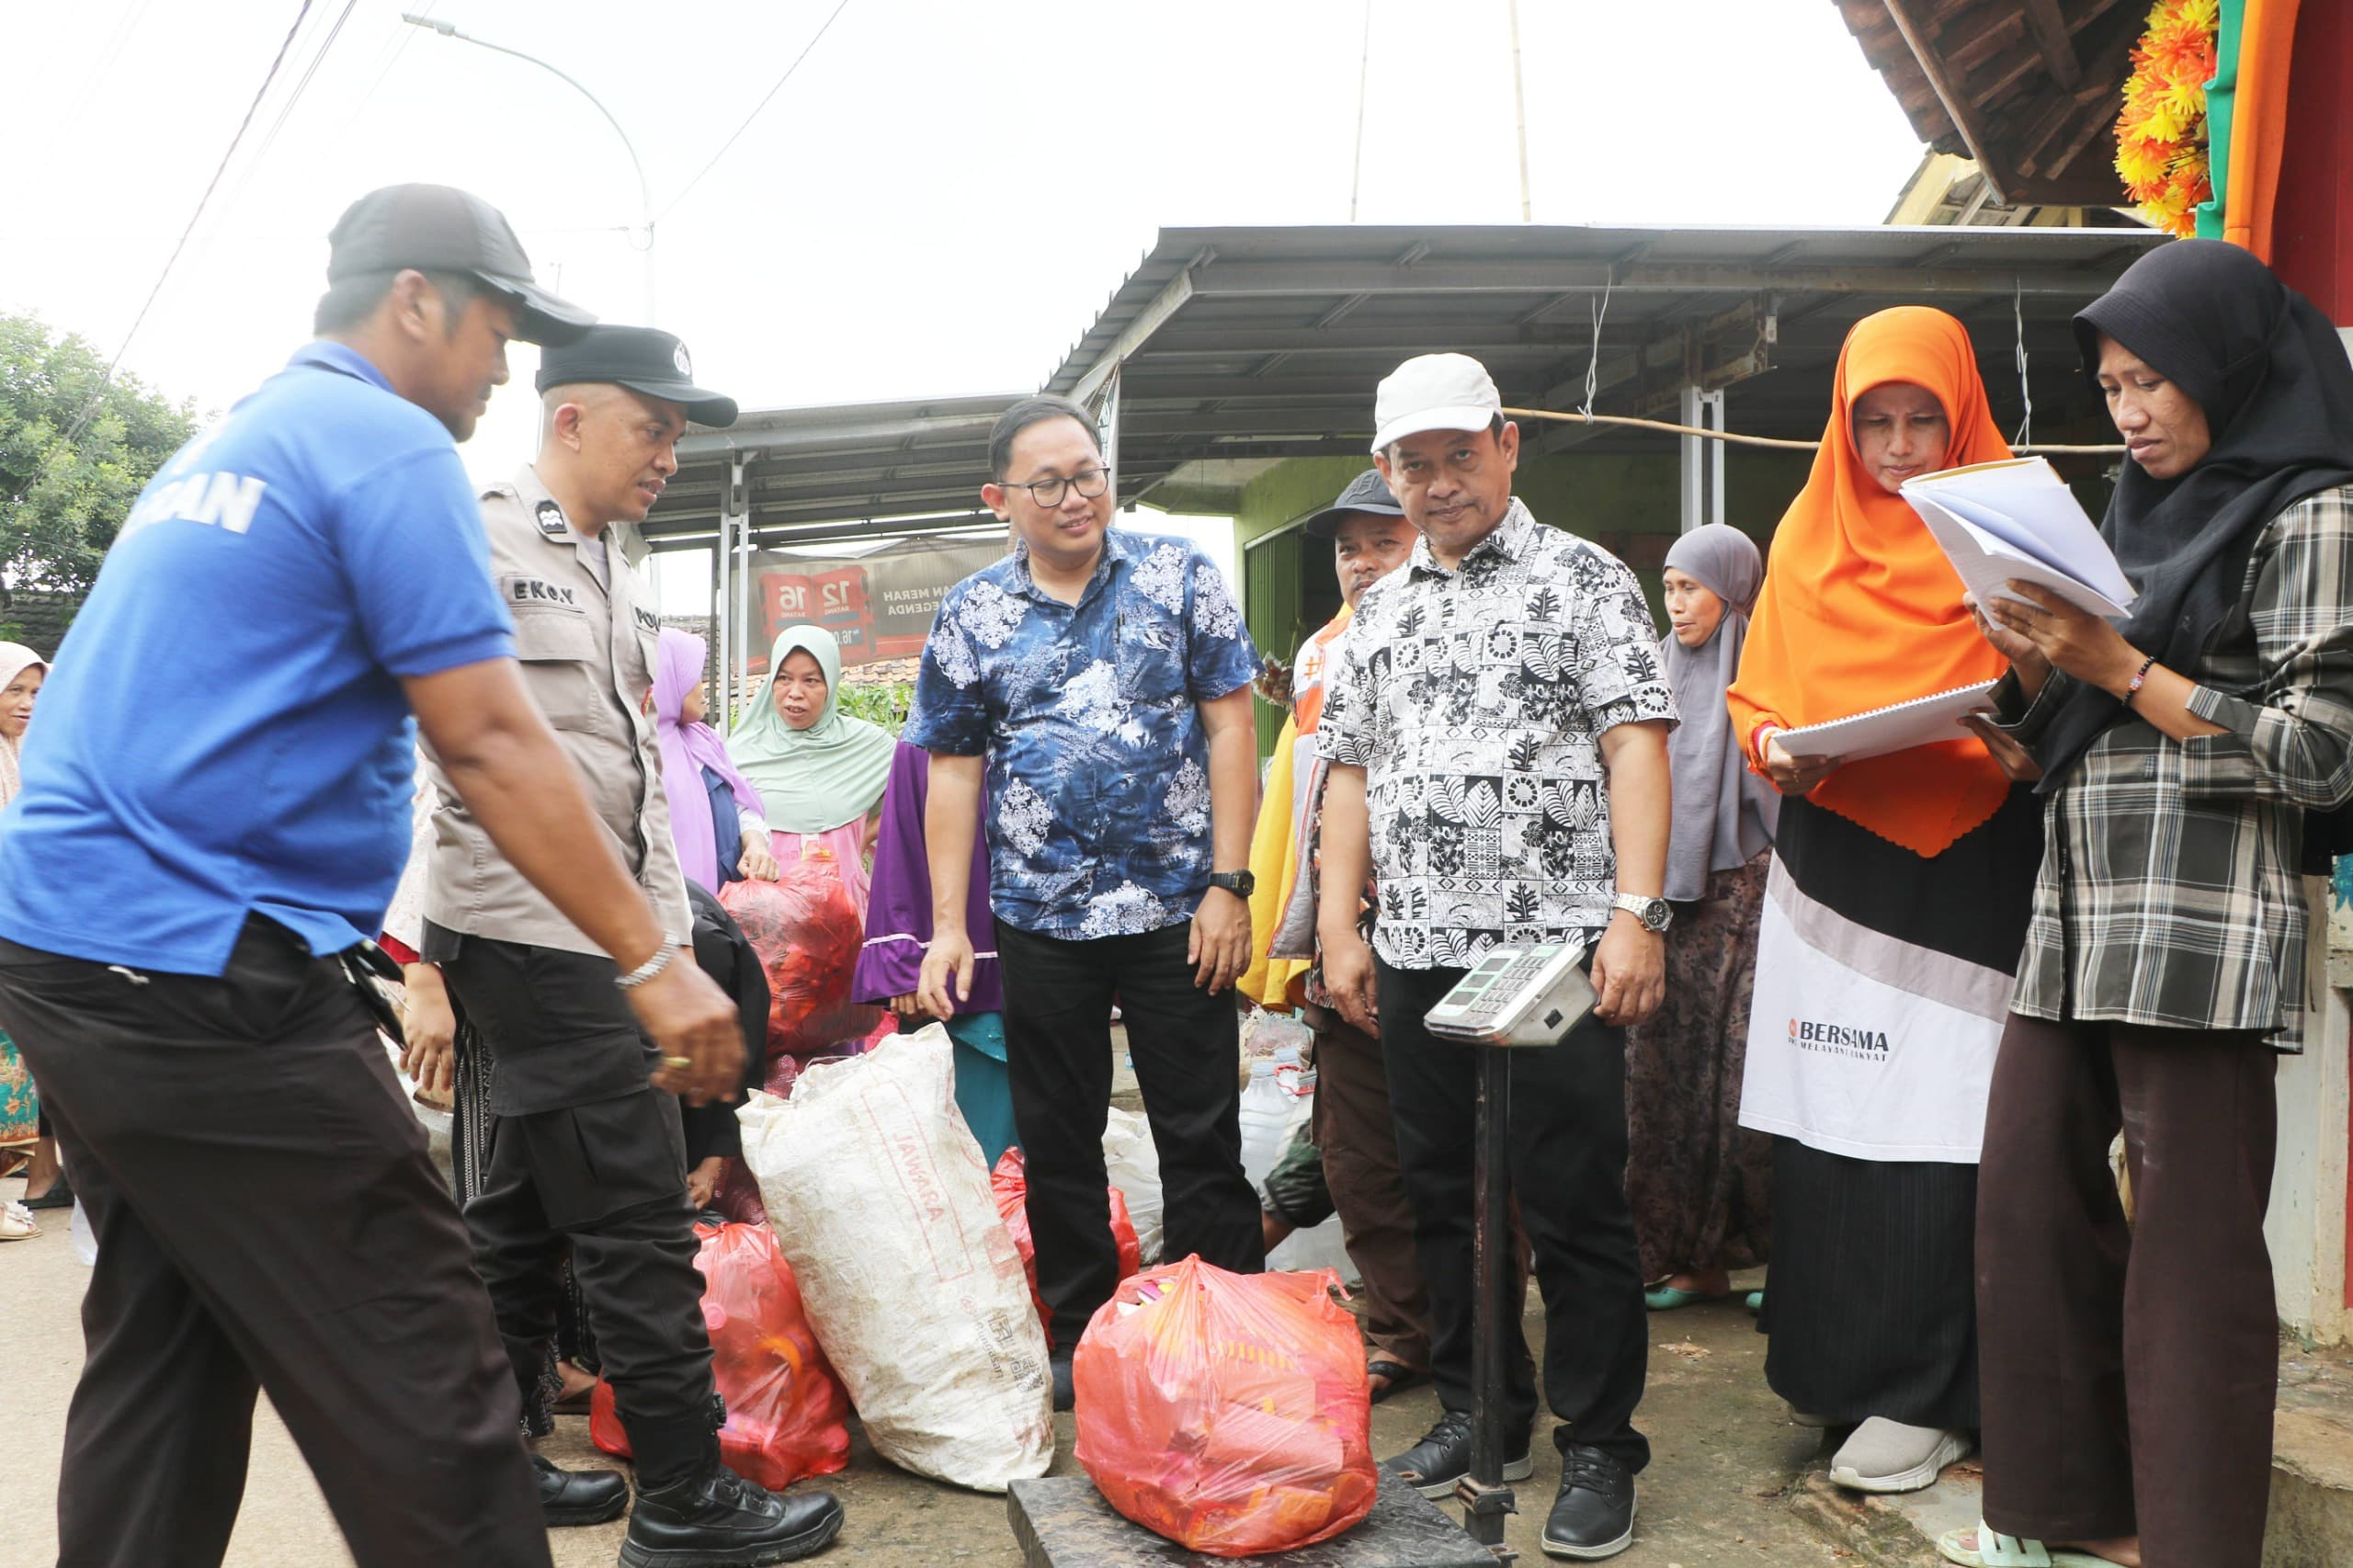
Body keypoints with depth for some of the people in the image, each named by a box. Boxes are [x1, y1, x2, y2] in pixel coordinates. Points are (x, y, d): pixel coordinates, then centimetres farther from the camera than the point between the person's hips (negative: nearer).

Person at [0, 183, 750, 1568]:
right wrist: (655, 961, -12)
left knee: (161, 1368, 18)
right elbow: (492, 744, -15)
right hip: (209, 980, -10)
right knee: (425, 1403, -6)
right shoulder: (390, 445, -8)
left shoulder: (217, 447, 20)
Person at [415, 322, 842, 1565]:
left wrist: (671, 936, 16)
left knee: (525, 1214, 16)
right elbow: (467, 752, -14)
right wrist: (425, 966, -15)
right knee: (637, 1216, -6)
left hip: (602, 938, 9)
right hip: (533, 934, -9)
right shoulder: (481, 539, -9)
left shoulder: (611, 574, 18)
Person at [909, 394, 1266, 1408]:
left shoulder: (1179, 577, 0)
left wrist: (1228, 884, -9)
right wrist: (947, 927, 0)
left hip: (1177, 913, -2)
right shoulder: (969, 616, 5)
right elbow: (954, 773, 6)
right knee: (1056, 1143, 11)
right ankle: (1081, 1341, 27)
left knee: (1201, 1135, 5)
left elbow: (1229, 727, -2)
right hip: (1039, 920, 2)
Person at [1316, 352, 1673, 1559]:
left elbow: (1635, 745, -6)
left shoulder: (1583, 577, 2)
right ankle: (1480, 1413, 29)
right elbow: (1350, 771, 17)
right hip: (1415, 957, 5)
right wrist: (1340, 926, 9)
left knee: (1575, 1207, 0)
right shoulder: (1379, 610, 17)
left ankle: (1598, 1447, 14)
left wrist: (1636, 912, -16)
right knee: (1443, 1198, 13)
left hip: (1556, 946, -5)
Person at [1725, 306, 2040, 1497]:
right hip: (1832, 863, 3)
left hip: (1965, 871, -3)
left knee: (1935, 1127, -4)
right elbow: (1755, 694, 15)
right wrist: (1777, 749, -5)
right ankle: (1831, 1358, 21)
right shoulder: (1807, 540, 13)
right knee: (1825, 1121, 4)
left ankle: (1925, 1396, 9)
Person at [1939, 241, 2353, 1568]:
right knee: (2030, 1198, 9)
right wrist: (2031, 658, 0)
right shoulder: (2140, 518, 20)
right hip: (2073, 914, 8)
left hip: (2201, 929, -8)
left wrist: (2120, 669, -13)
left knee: (2190, 1246, -2)